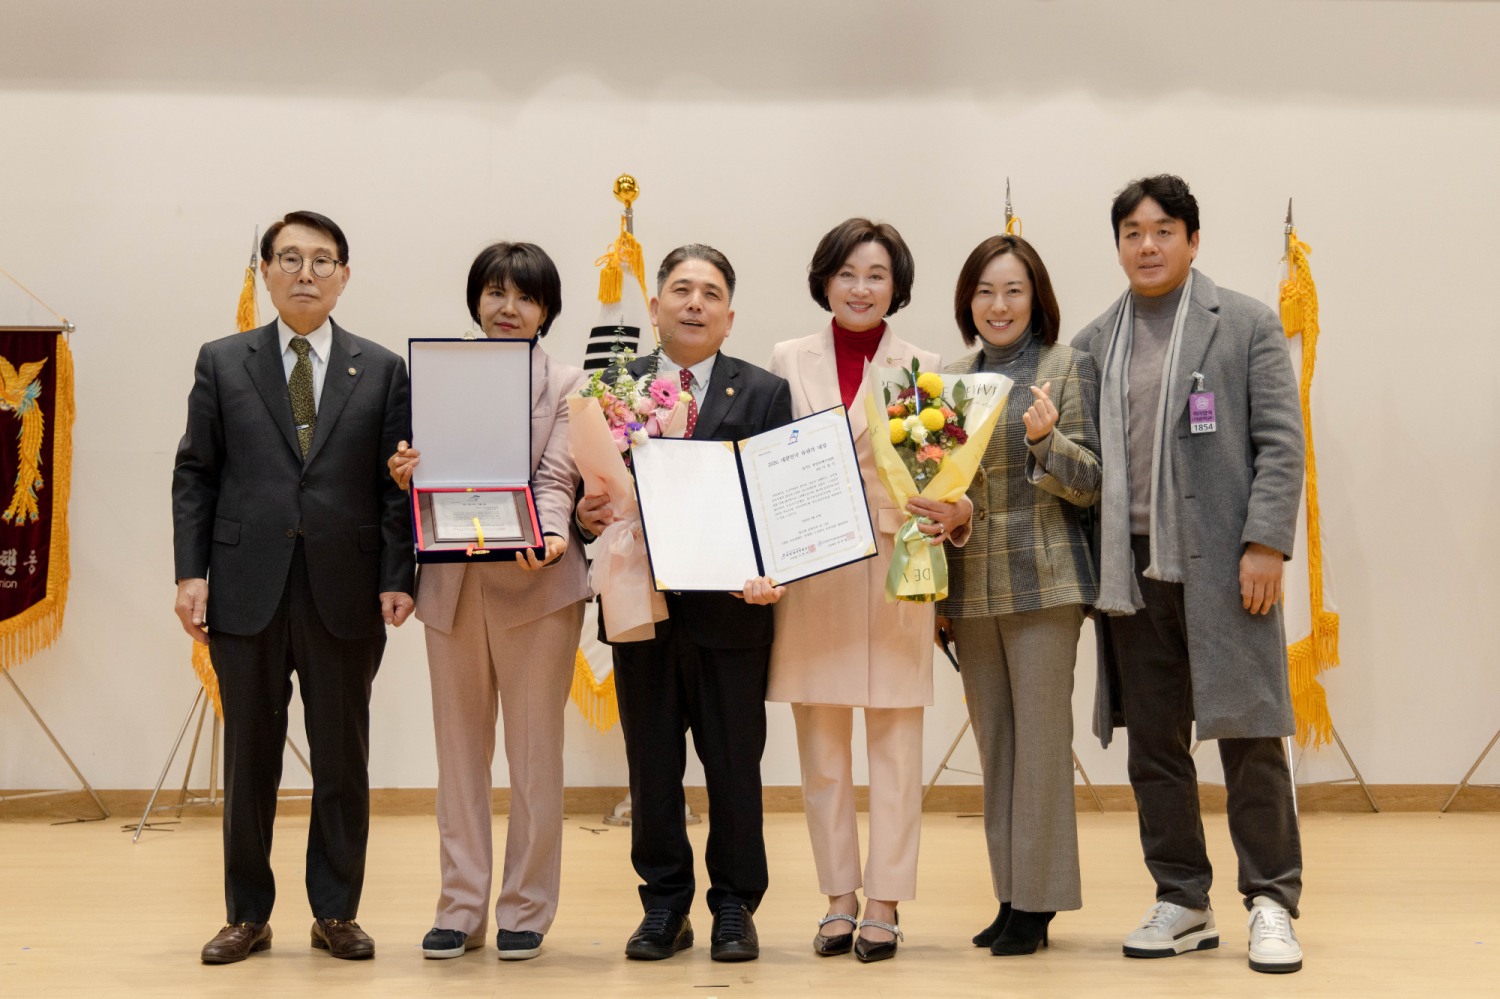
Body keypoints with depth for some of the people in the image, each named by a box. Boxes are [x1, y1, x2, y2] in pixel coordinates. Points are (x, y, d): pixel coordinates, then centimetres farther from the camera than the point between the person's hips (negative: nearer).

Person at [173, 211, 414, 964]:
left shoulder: (382, 370, 6)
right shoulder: (222, 363, 8)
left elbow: (397, 481, 3)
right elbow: (194, 474, 6)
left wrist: (398, 577, -7)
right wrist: (191, 572, -3)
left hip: (345, 593, 0)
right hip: (246, 591, 0)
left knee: (343, 761, 6)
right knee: (249, 759, 7)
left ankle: (336, 914, 18)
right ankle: (247, 915, 19)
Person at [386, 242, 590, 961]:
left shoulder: (566, 386, 3)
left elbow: (555, 480, -8)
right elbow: (426, 475, 12)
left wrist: (549, 536, -28)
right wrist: (405, 477, -12)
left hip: (534, 583, -3)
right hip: (452, 583, 3)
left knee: (534, 752, 3)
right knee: (459, 749, 8)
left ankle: (526, 910, 13)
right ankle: (461, 907, 17)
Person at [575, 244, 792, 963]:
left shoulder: (766, 394, 4)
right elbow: (595, 491, 7)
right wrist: (590, 516, -16)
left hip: (732, 606, -1)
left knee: (734, 766, 6)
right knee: (652, 769, 9)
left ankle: (735, 905, 19)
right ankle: (664, 906, 21)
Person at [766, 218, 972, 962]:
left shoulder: (923, 368, 4)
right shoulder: (789, 361, 8)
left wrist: (956, 511, -18)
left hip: (894, 568, -2)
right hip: (807, 571, 2)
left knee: (894, 741, 0)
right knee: (821, 744, 6)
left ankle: (884, 902, 8)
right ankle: (838, 899, 16)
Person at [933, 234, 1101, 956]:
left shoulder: (1067, 368, -1)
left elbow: (1089, 483, -4)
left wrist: (1044, 439, -23)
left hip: (1042, 583, -5)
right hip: (969, 590, 5)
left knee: (1041, 740, -3)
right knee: (993, 746, 9)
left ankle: (1038, 902, 5)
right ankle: (1009, 894, 18)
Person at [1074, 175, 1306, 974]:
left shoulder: (1247, 325, 3)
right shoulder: (1095, 343, 13)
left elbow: (1280, 443, -2)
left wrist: (1265, 544, -11)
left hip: (1220, 565, -4)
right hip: (1133, 569, 4)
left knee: (1249, 739, -1)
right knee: (1153, 746, 8)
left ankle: (1270, 905, 9)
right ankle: (1182, 905, 18)